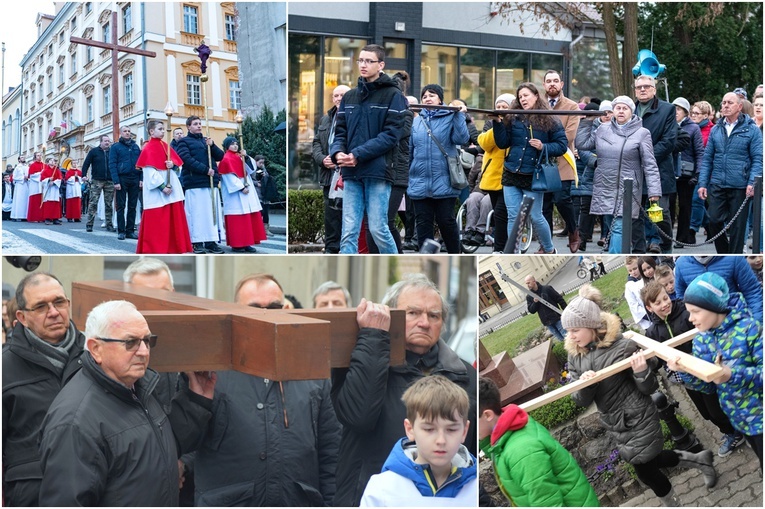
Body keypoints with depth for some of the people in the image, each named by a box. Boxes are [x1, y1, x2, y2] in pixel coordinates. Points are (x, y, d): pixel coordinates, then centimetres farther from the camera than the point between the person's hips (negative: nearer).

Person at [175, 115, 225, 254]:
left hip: (212, 182, 6)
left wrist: (212, 146, -4)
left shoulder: (206, 140, 21)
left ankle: (211, 241, 6)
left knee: (213, 212, 2)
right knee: (197, 213, -7)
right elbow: (187, 160, -10)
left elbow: (220, 156, 15)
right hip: (194, 183, -6)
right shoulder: (184, 142, 4)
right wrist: (205, 170, -15)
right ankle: (197, 242, -2)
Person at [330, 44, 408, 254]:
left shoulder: (393, 95, 0)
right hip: (351, 173, 5)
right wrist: (338, 152, -9)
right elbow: (340, 131, 14)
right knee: (349, 232, 1)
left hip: (378, 172, -5)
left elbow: (392, 134, -10)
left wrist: (358, 154, -16)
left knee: (378, 228, -3)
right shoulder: (349, 97, 16)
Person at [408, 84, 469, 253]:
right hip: (420, 183, 3)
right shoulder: (416, 121, 12)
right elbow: (408, 150, 15)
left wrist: (459, 115, -15)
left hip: (444, 182, -3)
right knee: (423, 223, 5)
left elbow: (462, 139, -12)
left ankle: (455, 255, 20)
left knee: (446, 221, 2)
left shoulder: (450, 117, 3)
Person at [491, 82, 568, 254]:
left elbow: (562, 145, -3)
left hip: (533, 177, -4)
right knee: (513, 217, 4)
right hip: (511, 175, 4)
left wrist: (544, 147, -18)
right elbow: (503, 143, 5)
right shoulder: (513, 119, 7)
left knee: (535, 217, 4)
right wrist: (497, 123, -7)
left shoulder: (550, 121, -2)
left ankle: (549, 249, 26)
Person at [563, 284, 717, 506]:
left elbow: (649, 388, -16)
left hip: (638, 419, -6)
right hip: (614, 424, 6)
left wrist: (642, 371, -37)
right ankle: (698, 460, 42)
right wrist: (584, 385, -29)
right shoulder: (575, 355, -6)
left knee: (645, 470, 6)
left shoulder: (622, 347, -23)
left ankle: (672, 503, 35)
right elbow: (581, 400, -7)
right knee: (649, 461, 19)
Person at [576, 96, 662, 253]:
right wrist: (587, 123, 11)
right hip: (604, 189, 4)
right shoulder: (602, 129, 10)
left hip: (627, 191, -4)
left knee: (619, 228, -12)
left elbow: (650, 165, -4)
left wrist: (654, 190, -10)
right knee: (612, 227, 9)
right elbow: (581, 144, 14)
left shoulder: (642, 133, -1)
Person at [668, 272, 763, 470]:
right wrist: (686, 371, -16)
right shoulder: (700, 340, -3)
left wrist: (732, 375, -37)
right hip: (739, 420, 6)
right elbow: (709, 386, 2)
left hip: (760, 416, -6)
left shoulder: (748, 328, -21)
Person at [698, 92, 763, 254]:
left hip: (740, 187, -3)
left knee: (737, 226, 4)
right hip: (717, 185, 3)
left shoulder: (752, 129, -2)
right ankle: (723, 251, 22)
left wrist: (752, 183, -16)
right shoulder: (716, 130, 9)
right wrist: (702, 183, 4)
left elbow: (758, 159, -5)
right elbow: (707, 158, 10)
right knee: (714, 220, 0)